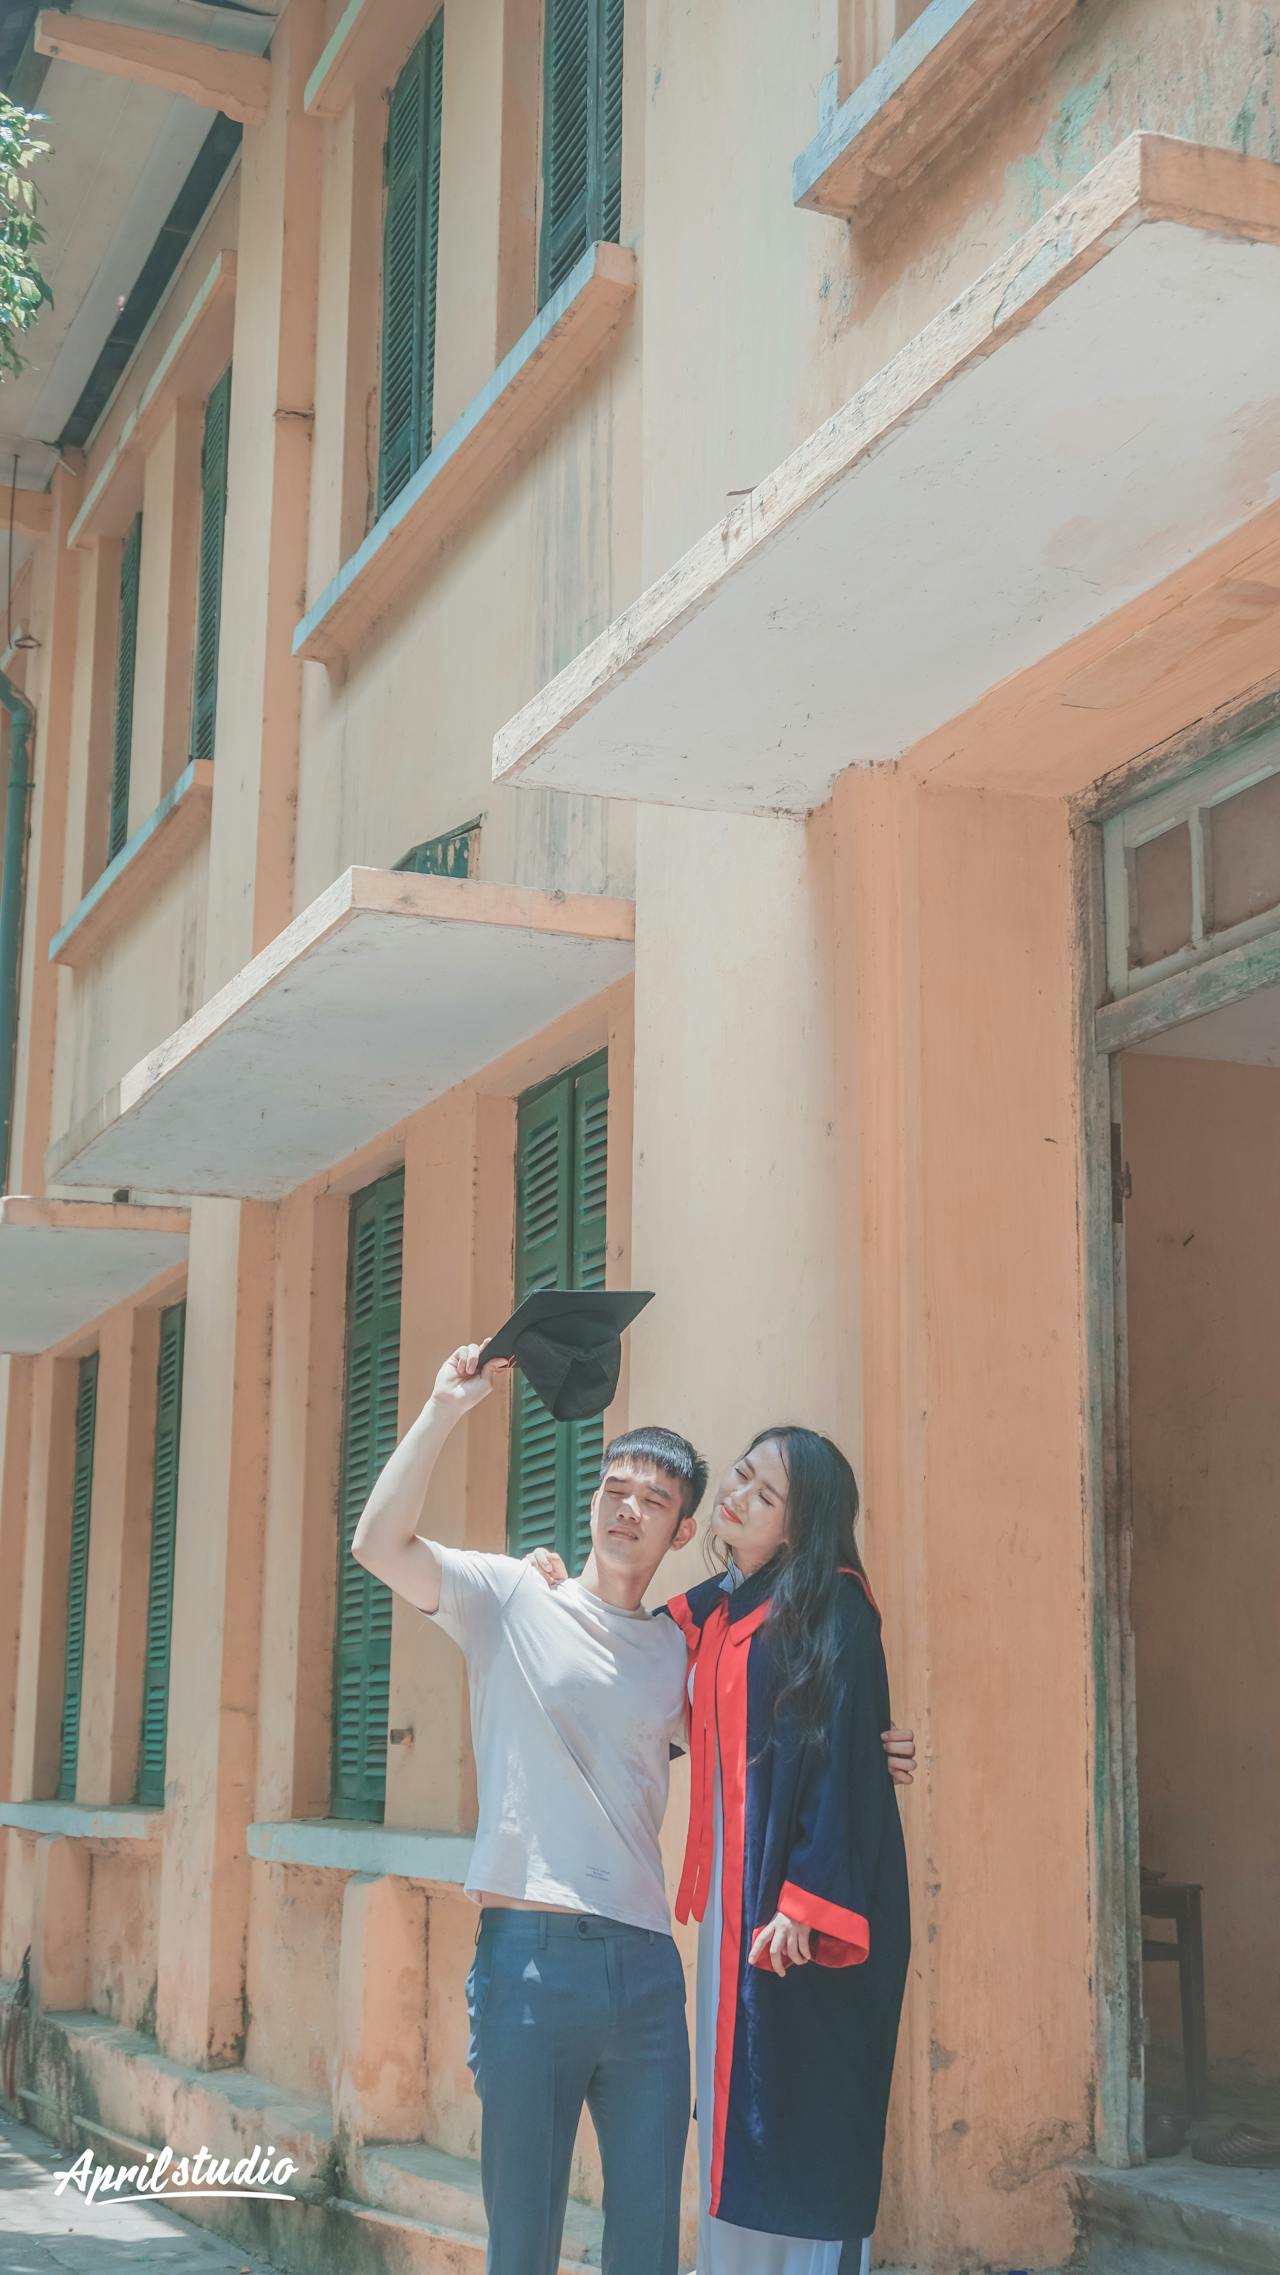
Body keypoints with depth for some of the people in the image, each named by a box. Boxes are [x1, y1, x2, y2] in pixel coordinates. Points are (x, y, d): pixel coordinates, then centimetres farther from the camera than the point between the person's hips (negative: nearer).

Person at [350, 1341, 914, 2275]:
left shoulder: (674, 1651, 15)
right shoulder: (513, 1598, 3)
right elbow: (379, 1545, -10)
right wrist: (444, 1410, -14)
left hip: (645, 1962, 4)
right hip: (531, 1953, -4)